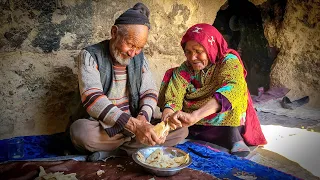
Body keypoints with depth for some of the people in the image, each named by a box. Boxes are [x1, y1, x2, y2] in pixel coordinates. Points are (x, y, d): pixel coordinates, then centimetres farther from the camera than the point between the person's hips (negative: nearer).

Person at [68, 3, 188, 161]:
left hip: (134, 123, 5)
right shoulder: (90, 55, -12)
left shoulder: (139, 57, 4)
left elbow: (150, 92, 2)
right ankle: (133, 143, -13)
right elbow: (93, 100, -26)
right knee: (80, 131, -38)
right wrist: (134, 126, -38)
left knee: (181, 130, -12)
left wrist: (142, 119, -21)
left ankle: (112, 150, -16)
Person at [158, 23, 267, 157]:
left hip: (227, 128, -4)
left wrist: (194, 116, -46)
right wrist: (168, 114, -38)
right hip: (192, 130, 4)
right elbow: (173, 98, -12)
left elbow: (232, 88, -32)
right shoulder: (184, 70, 2)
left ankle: (234, 139, -19)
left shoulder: (229, 61, -10)